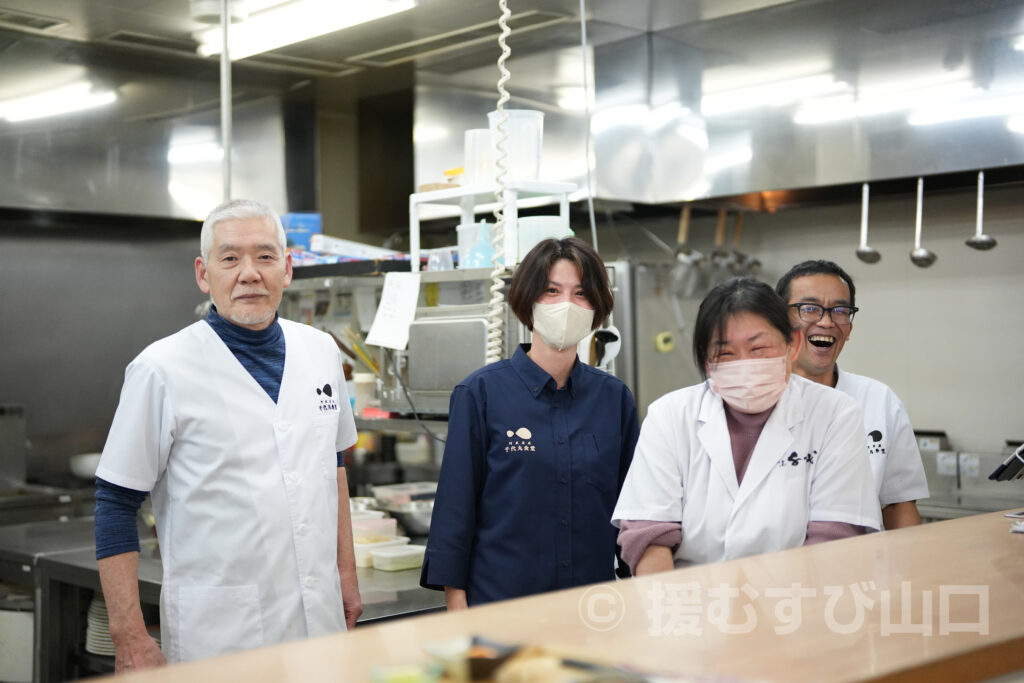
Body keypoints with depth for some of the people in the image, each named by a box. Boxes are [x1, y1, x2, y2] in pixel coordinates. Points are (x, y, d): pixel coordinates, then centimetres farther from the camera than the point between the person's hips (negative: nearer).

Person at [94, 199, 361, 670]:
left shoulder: (321, 352, 6)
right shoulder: (163, 370, -10)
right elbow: (115, 506, -8)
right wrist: (129, 639, -12)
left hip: (321, 622, 5)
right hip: (216, 633, -5)